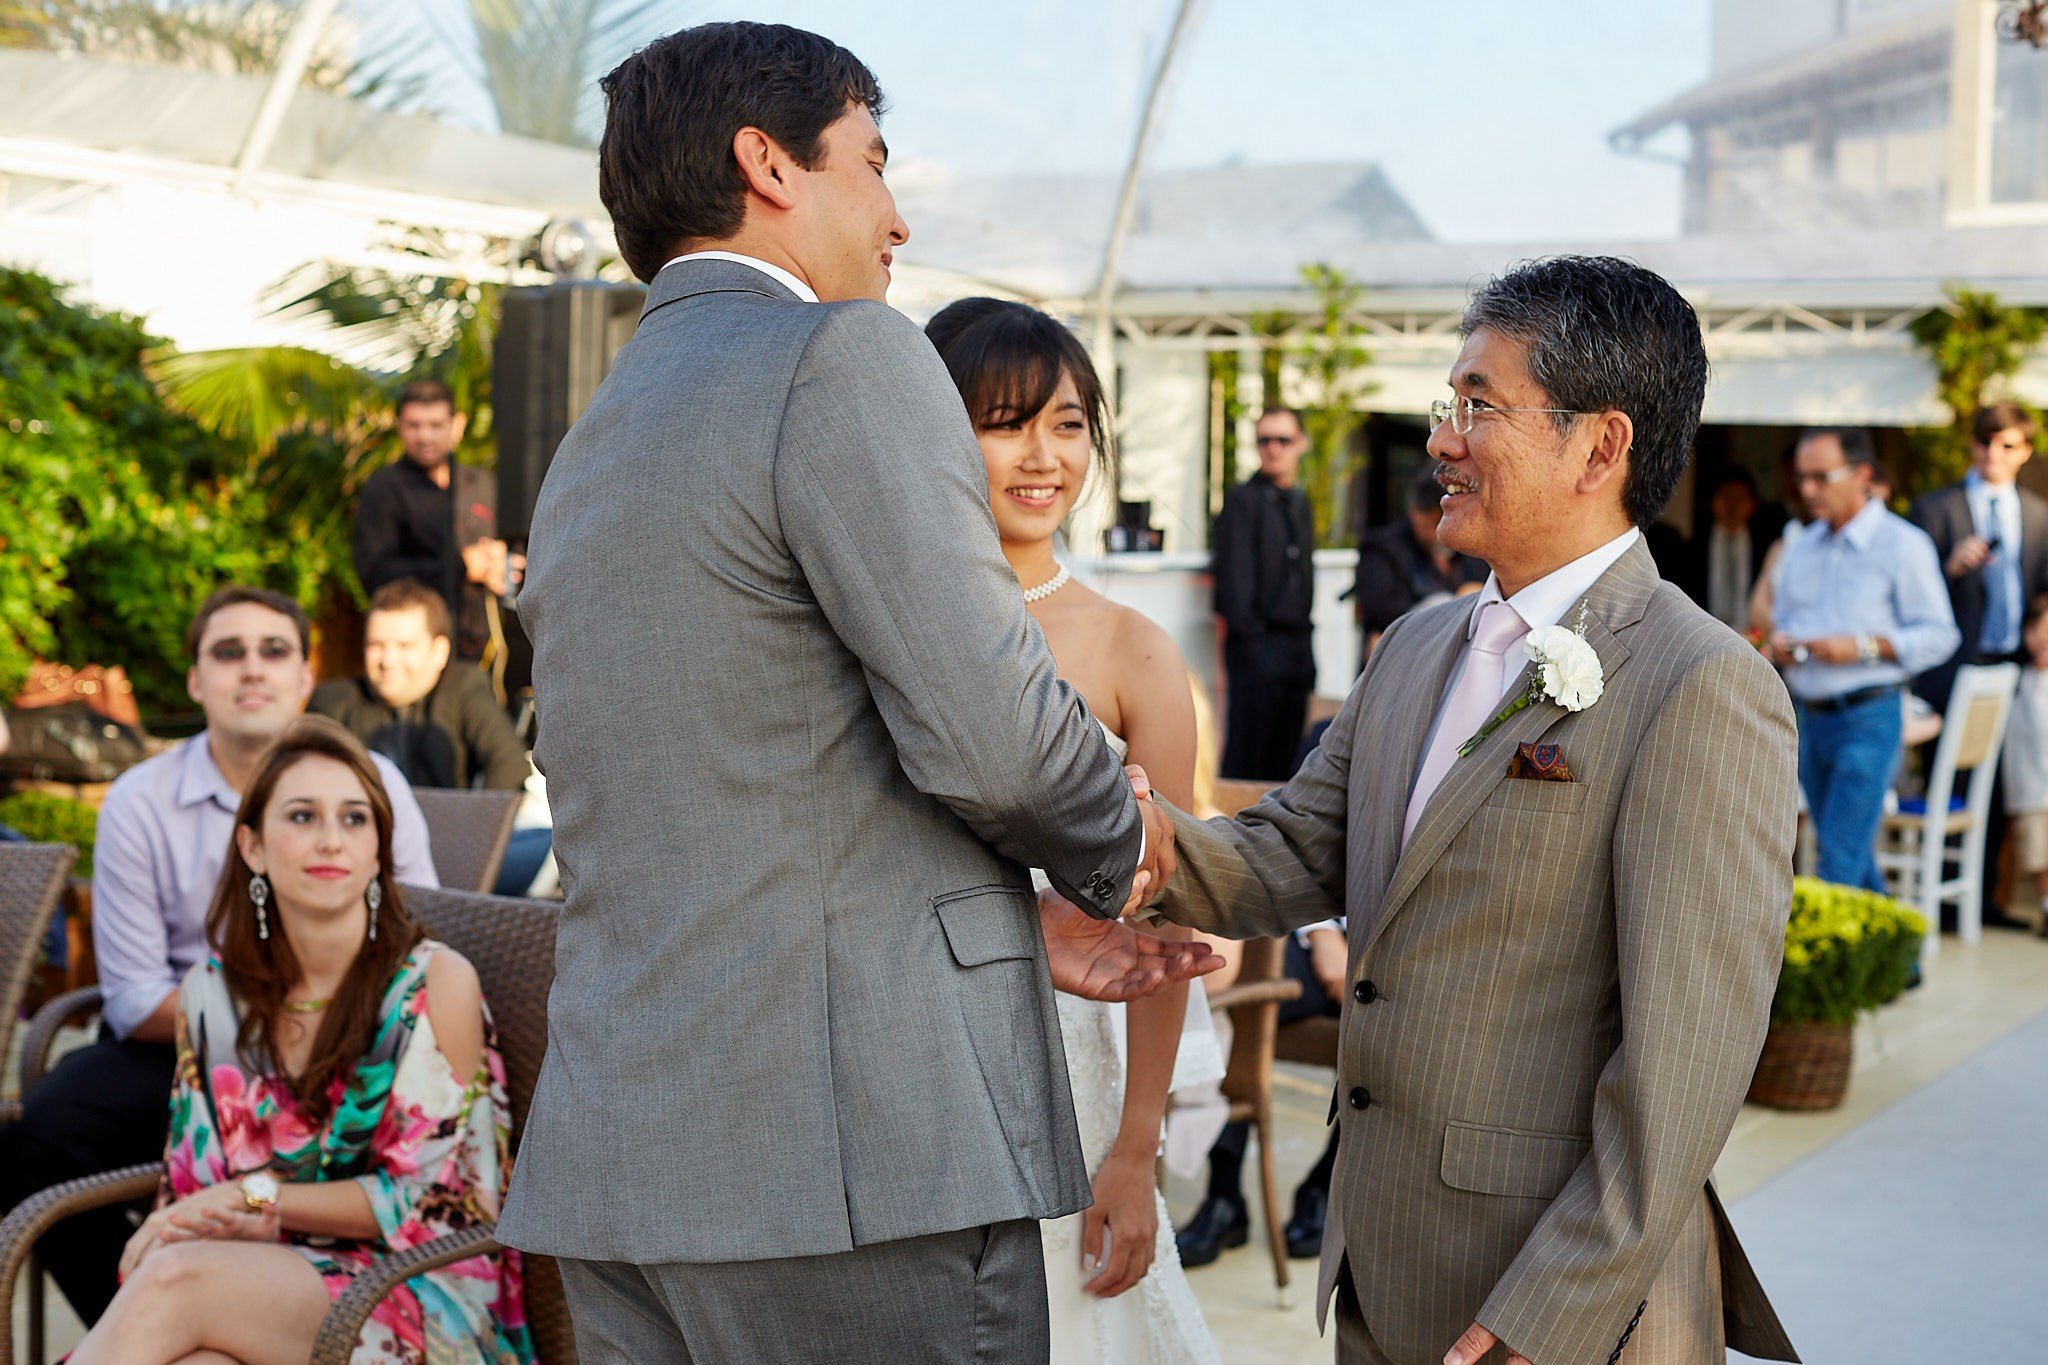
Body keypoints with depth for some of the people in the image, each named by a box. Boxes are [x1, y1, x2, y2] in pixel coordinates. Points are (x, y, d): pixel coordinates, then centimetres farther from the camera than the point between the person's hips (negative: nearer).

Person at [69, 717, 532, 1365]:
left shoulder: (437, 982, -4)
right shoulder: (212, 992, 10)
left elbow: (428, 1200, -5)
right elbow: (192, 1180, 12)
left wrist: (255, 1197, -8)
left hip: (423, 1304, -3)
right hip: (259, 1283, 3)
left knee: (174, 1280, -32)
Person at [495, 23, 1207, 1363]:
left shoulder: (589, 449, 19)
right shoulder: (843, 356, -7)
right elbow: (988, 730, -16)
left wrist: (1024, 923, 20)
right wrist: (1120, 841, 5)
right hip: (863, 1152, -8)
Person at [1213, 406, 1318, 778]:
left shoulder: (1300, 503, 17)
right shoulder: (1242, 500, -5)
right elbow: (1235, 574, -10)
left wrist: (1305, 624, 12)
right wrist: (1245, 631, -14)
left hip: (1297, 643, 7)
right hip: (1258, 640, -7)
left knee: (1285, 755, 8)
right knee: (1246, 757, -6)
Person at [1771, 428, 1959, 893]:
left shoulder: (1903, 545, -6)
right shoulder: (1800, 545, 14)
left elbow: (1939, 635, -9)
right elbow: (1782, 617, 23)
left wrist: (1862, 648, -20)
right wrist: (1779, 642, 0)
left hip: (1868, 718, -7)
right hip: (1809, 717, 7)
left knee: (1838, 857, -12)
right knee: (1854, 856, 14)